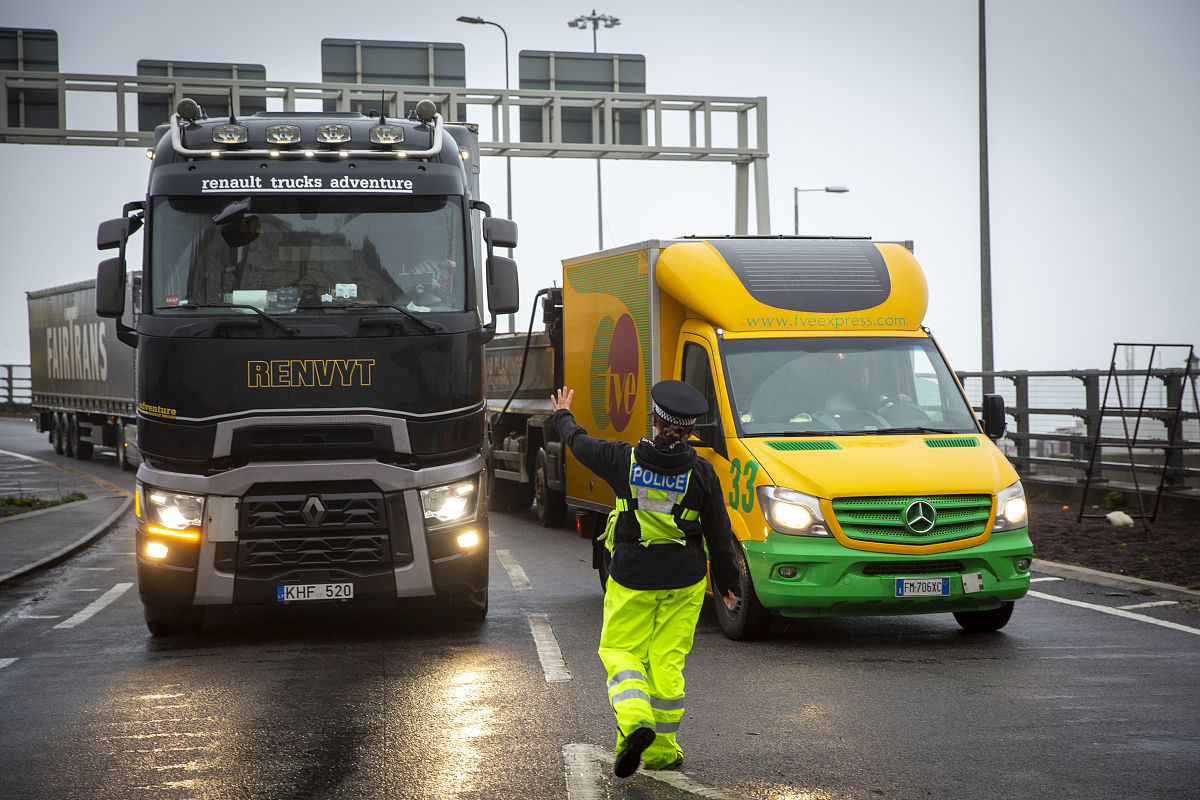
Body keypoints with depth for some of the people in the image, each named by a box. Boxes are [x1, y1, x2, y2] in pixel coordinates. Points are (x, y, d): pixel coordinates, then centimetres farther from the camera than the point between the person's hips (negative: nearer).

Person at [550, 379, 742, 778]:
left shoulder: (625, 460, -10)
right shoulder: (701, 473, -9)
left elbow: (579, 442, 10)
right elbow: (719, 535, -1)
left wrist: (563, 416, 32)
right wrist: (728, 583, 13)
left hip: (632, 577, -1)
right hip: (684, 580, 1)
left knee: (619, 649, 13)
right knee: (667, 660, 11)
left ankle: (635, 721, -13)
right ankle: (662, 750, 16)